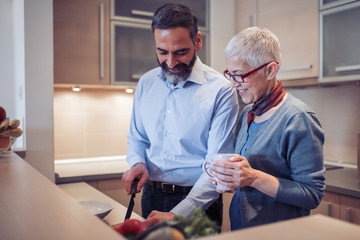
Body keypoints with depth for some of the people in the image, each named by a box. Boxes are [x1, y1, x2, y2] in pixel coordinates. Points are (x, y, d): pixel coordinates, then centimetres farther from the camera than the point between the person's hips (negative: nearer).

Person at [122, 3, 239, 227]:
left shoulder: (221, 90, -17)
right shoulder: (146, 82, 0)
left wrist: (178, 215, -28)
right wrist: (137, 163, -9)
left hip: (197, 204, -4)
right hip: (151, 197, 5)